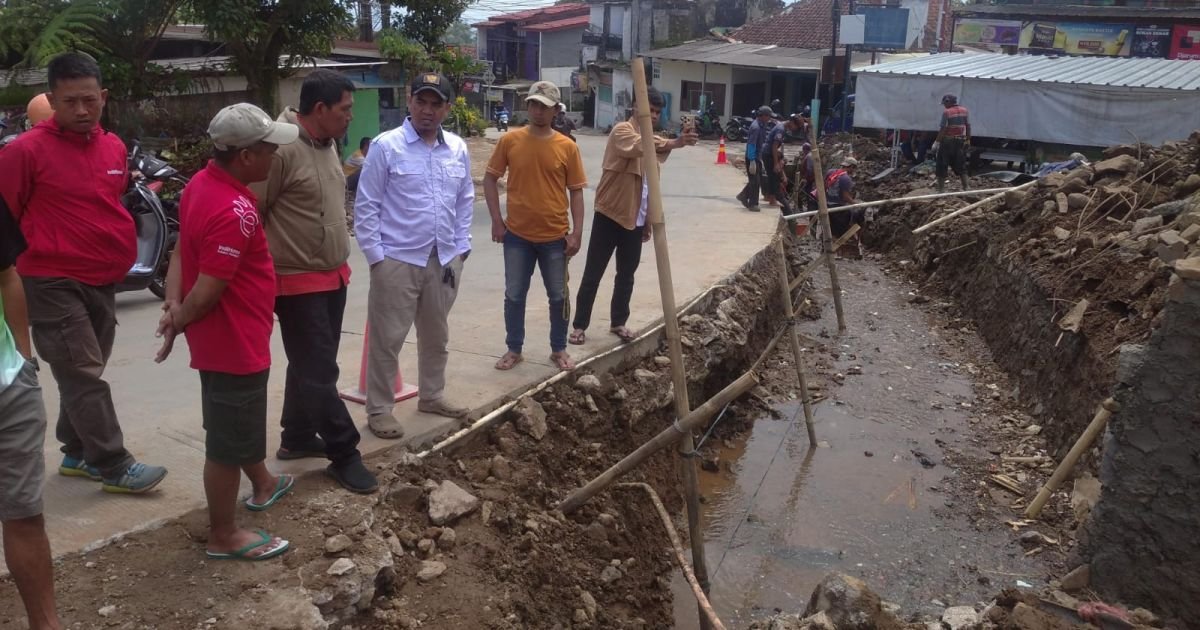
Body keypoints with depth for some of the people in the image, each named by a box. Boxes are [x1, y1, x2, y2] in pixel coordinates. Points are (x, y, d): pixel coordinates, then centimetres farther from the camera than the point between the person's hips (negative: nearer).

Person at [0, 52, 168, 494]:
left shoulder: (114, 147, 6)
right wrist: (42, 250, -6)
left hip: (103, 281, 7)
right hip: (53, 284, -7)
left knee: (86, 373, 16)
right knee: (83, 376, -5)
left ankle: (77, 453, 29)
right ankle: (113, 465, 2)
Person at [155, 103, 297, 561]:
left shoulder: (202, 182, 3)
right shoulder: (235, 212, -29)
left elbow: (181, 250, 7)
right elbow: (207, 292, -27)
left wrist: (173, 304, -5)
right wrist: (179, 322, -9)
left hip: (226, 334, 10)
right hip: (233, 339, -10)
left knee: (242, 421, 28)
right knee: (228, 439, 4)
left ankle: (263, 484, 50)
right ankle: (223, 536, 19)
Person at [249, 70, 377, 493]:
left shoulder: (327, 144, 8)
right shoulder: (281, 148, -21)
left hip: (333, 275, 9)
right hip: (298, 282, -9)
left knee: (312, 366, 19)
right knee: (318, 372, -1)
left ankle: (297, 437, 33)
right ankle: (343, 454, 8)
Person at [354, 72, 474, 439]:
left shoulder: (458, 149, 6)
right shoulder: (387, 146, -9)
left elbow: (465, 201, 13)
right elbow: (366, 206, -8)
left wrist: (461, 247, 8)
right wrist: (375, 256, -11)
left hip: (445, 260, 5)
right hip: (398, 260, -5)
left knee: (436, 335, 18)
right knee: (387, 338, 2)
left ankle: (431, 396, 34)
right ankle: (379, 409, 14)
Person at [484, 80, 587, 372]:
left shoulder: (567, 147, -4)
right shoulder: (509, 141, -3)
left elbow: (576, 191, 0)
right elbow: (490, 179, 3)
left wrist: (577, 232, -5)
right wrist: (496, 220, -3)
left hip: (555, 236, 0)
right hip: (517, 234, 0)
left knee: (558, 296, 11)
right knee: (514, 296, 9)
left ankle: (559, 349, 27)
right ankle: (514, 349, 25)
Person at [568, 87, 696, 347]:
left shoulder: (651, 140, 15)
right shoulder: (622, 131, -11)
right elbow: (641, 147, -35)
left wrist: (648, 220, 18)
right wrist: (675, 143, -50)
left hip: (635, 219, 7)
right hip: (610, 216, -7)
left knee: (626, 275, 13)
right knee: (593, 274, 0)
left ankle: (618, 322, 25)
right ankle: (580, 325, 7)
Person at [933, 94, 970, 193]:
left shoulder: (947, 112, -11)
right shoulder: (964, 111, 7)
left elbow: (943, 129, -15)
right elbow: (968, 126, 8)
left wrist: (937, 142, -12)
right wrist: (968, 140, 14)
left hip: (948, 141, -6)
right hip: (960, 141, 6)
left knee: (942, 166, 2)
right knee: (960, 165, 14)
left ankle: (941, 189, 1)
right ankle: (966, 187, 14)